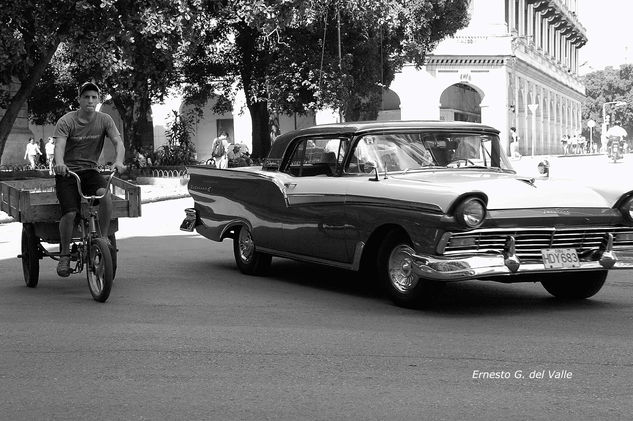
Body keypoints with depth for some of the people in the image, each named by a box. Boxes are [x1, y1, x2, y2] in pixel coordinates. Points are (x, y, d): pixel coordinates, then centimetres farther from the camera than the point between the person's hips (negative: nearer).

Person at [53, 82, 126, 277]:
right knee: (70, 213, -22)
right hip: (67, 172, -2)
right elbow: (59, 145, -22)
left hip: (90, 171, 2)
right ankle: (64, 254, 0)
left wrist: (119, 161, -33)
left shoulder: (104, 120, 0)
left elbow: (118, 142, -11)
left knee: (105, 195, -30)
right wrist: (59, 163, -45)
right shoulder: (66, 121, -8)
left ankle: (104, 237, -12)